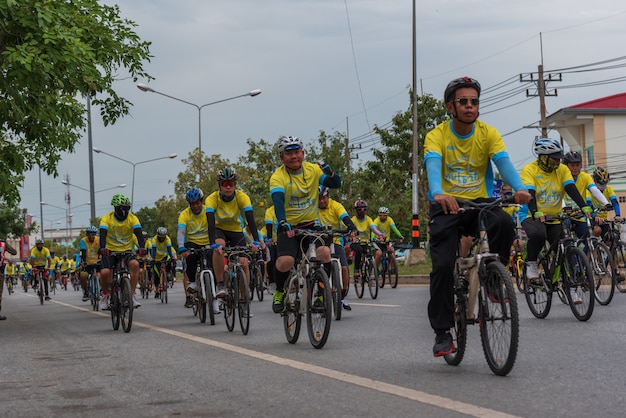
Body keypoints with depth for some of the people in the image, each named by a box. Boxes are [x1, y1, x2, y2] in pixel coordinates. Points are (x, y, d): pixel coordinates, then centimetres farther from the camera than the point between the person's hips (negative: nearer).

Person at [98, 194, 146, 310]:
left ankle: (132, 294, -21)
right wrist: (102, 248, -42)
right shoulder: (107, 218, -10)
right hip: (110, 251, -1)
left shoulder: (132, 218, -7)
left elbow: (138, 233, -19)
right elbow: (103, 234, -23)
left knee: (135, 264, -31)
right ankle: (105, 295, 5)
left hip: (126, 250, 1)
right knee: (104, 272, -25)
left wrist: (142, 247, -38)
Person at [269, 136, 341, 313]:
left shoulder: (313, 169, -2)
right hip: (289, 227, -2)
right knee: (285, 261, -24)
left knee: (324, 253, -24)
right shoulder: (278, 177, -13)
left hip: (311, 224, 2)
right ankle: (279, 292, 8)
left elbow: (336, 184, -5)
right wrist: (283, 223, -45)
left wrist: (330, 173, -28)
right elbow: (278, 201, -28)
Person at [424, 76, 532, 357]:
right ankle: (442, 332, -6)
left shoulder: (488, 133, -1)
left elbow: (503, 162, -18)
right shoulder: (437, 136, -6)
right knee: (443, 266, -17)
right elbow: (433, 165, -26)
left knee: (504, 223, -32)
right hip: (447, 207, -1)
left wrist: (519, 188, -39)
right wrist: (438, 194, -48)